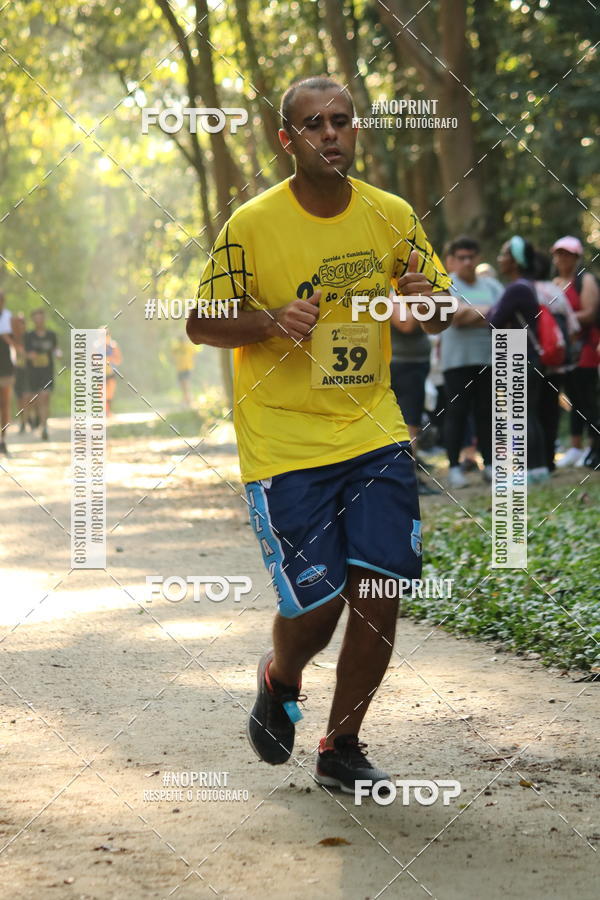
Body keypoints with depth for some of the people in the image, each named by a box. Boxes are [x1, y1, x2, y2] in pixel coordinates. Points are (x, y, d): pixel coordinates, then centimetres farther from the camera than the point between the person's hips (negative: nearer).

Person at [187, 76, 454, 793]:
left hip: (373, 433, 3)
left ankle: (341, 749, 14)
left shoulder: (392, 217, 3)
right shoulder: (252, 225, -8)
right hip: (284, 446, -3)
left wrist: (425, 299, -12)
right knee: (316, 603, -6)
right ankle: (279, 680, 31)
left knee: (378, 592, -5)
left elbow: (440, 318, 13)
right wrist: (271, 321, -20)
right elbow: (201, 324, -1)